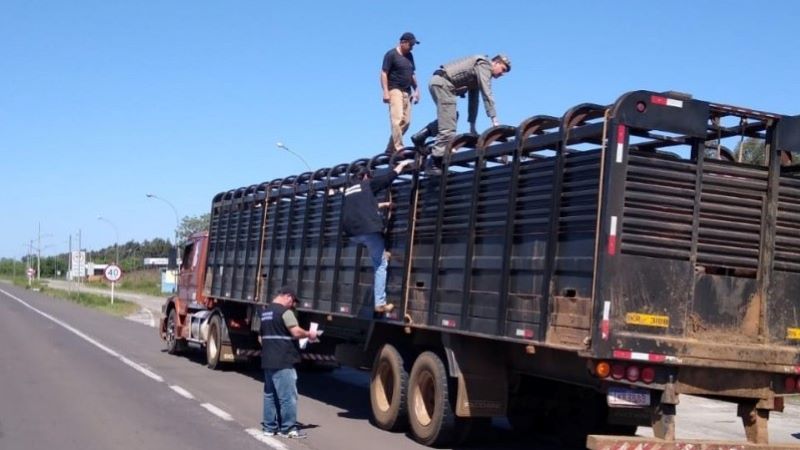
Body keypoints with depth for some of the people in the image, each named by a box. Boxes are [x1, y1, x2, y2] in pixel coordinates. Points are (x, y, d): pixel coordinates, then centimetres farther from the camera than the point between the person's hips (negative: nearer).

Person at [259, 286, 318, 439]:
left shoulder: (265, 312, 16)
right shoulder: (285, 311, -12)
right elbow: (296, 332, -20)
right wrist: (309, 334, -3)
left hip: (267, 360, 9)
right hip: (283, 362, -9)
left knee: (270, 394, 13)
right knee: (287, 396, -4)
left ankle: (269, 427, 17)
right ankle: (288, 428, -1)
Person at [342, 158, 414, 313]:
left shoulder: (349, 190, 25)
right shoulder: (367, 184, 8)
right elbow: (388, 178, 12)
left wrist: (383, 205, 48)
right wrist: (402, 165, 26)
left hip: (352, 232, 6)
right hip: (368, 229, -6)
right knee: (380, 265, 0)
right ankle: (380, 303, -9)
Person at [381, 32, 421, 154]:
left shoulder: (409, 56, 18)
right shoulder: (391, 55, -4)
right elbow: (384, 73, -9)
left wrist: (416, 90, 19)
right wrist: (385, 92, -17)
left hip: (407, 92, 7)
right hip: (394, 90, -7)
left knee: (406, 121, 1)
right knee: (397, 118, -19)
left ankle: (390, 148, 8)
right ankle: (398, 148, -23)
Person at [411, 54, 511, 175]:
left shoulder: (477, 76, 25)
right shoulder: (484, 64, -4)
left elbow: (473, 98, 27)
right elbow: (486, 94, -14)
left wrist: (472, 124, 25)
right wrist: (494, 118, -17)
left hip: (437, 82, 10)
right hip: (443, 84, -10)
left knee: (447, 118, 26)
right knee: (448, 128, -10)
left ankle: (420, 136, 19)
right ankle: (434, 164, -9)